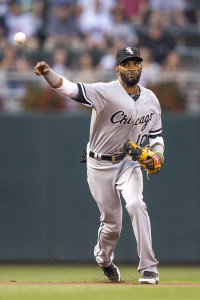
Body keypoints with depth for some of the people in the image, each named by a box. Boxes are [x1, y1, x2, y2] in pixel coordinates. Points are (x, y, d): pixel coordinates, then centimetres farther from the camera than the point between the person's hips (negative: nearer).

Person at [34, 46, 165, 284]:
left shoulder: (151, 100, 0)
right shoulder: (106, 92, -17)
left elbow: (156, 135, 11)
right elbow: (70, 88, -31)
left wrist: (156, 155, -11)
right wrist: (48, 73, -51)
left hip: (129, 162, 2)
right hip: (100, 165, -2)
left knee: (135, 204, -24)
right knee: (111, 223, 2)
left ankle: (148, 268, -20)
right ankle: (103, 259, 37)